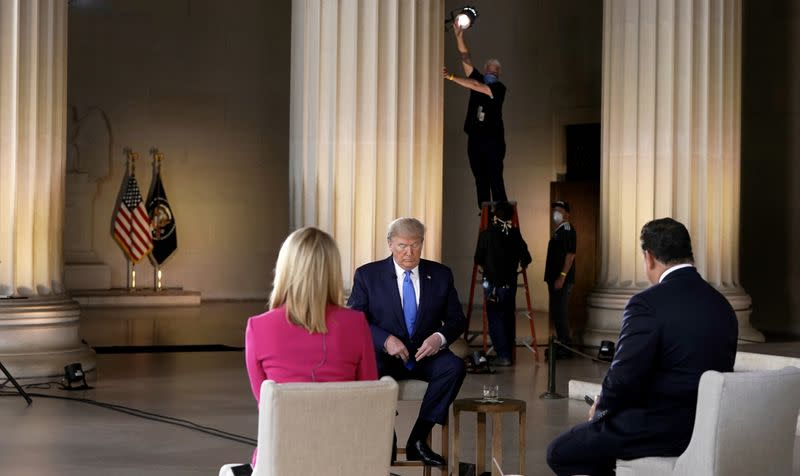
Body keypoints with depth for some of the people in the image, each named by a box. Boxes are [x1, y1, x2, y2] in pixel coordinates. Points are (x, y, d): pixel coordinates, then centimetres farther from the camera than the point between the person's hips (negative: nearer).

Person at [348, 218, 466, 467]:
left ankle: (418, 439, -20)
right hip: (383, 354, -2)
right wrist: (386, 340, -21)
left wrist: (440, 337, -14)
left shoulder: (441, 275, 7)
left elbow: (457, 319, 10)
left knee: (455, 366, -30)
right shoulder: (367, 275, 1)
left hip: (425, 354, 2)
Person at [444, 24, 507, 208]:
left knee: (496, 180, -9)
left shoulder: (499, 88, -2)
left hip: (493, 139, -4)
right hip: (475, 139, 4)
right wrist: (459, 35, -4)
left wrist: (452, 77, -19)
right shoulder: (478, 79, 11)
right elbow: (466, 58, 5)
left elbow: (476, 86, -17)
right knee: (481, 180, 5)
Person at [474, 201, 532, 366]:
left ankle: (503, 356, -6)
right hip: (510, 283, 3)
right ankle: (509, 354, 21)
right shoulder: (515, 234, 0)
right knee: (509, 317, 15)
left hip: (492, 283, -3)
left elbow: (478, 260, -5)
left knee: (495, 319, 1)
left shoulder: (486, 234, -9)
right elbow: (526, 259, -1)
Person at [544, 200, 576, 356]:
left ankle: (564, 347, -5)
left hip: (562, 280, -10)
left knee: (560, 313, -8)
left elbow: (570, 254, -19)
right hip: (554, 278, 10)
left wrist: (562, 276, -24)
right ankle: (563, 344, 20)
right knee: (557, 313, 13)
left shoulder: (568, 230, -11)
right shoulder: (557, 231, 18)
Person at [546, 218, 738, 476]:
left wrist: (601, 407, 2)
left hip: (660, 431, -8)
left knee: (560, 453, 8)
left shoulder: (648, 304, -18)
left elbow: (623, 379, -20)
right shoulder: (721, 305, 6)